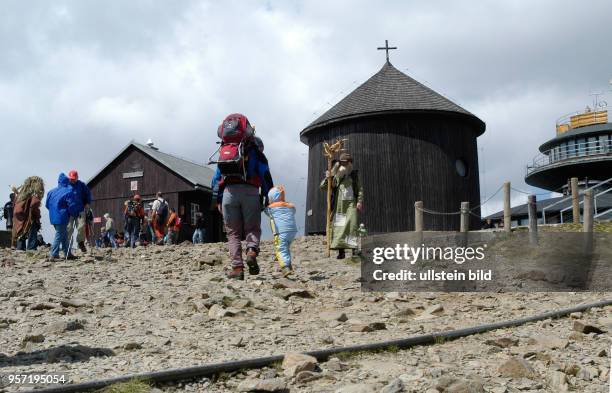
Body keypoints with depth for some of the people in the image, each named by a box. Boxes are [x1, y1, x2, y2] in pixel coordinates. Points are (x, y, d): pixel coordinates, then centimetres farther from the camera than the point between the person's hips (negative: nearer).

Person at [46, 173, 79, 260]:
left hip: (53, 217, 7)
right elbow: (72, 205, -12)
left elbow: (47, 204, 16)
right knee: (59, 235, -5)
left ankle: (67, 254, 23)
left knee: (64, 234, 17)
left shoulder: (52, 192, 11)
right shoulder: (68, 192, -10)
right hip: (62, 218, -7)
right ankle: (53, 255, -9)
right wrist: (75, 214, 6)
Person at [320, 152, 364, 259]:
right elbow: (323, 187, 5)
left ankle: (354, 248, -10)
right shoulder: (335, 176, 6)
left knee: (352, 224, -11)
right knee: (339, 226, -3)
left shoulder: (354, 175, 7)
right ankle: (341, 251, 0)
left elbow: (360, 189, 6)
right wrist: (327, 178, -13)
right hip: (339, 204, 1)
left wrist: (359, 201, -5)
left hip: (351, 203, -1)